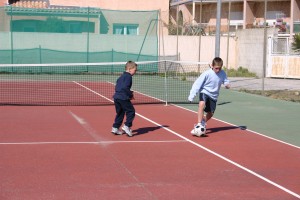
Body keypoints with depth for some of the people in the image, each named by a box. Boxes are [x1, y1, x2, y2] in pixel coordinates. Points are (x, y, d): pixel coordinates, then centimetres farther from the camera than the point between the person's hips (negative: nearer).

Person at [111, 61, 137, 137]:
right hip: (123, 98, -9)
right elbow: (125, 88, -21)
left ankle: (115, 128, 16)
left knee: (120, 113, 17)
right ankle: (127, 126, -7)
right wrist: (131, 95, -9)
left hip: (116, 97, 9)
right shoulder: (128, 76, -9)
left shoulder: (121, 77, 19)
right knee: (131, 111, -1)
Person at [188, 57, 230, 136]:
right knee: (202, 104, -34)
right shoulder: (207, 74, -17)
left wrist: (227, 85, -23)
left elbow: (226, 81, 4)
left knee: (210, 113, 9)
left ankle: (203, 123, 41)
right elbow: (197, 84, -16)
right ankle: (199, 125, -37)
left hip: (213, 96, 5)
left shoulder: (223, 74, -6)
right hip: (204, 92, -5)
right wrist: (192, 95, -21)